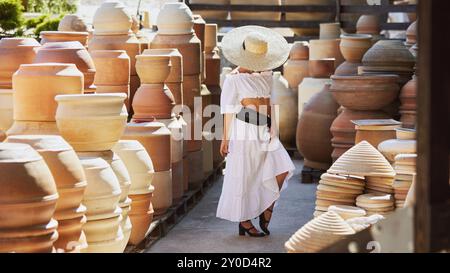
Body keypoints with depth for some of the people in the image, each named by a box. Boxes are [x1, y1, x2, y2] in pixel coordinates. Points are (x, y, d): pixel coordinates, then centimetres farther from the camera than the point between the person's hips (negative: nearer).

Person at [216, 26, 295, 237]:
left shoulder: (266, 75, 13)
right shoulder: (233, 79, -3)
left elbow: (269, 104, 16)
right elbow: (228, 110, -3)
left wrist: (273, 131, 13)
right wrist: (226, 138, -3)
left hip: (265, 132, 6)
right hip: (244, 132, -5)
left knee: (282, 169, -7)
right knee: (244, 177, 1)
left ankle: (267, 210, 9)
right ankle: (244, 222, 11)